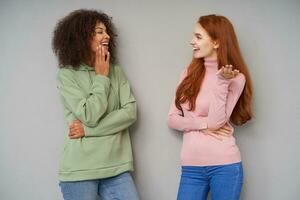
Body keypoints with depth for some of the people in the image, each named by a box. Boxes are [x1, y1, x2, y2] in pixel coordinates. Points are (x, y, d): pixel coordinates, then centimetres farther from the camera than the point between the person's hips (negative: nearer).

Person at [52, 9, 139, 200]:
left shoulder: (117, 72, 9)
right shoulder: (67, 74, -3)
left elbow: (131, 112, -2)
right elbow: (90, 116, -13)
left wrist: (89, 129, -10)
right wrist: (101, 77, -3)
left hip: (117, 167, 3)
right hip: (80, 170, -3)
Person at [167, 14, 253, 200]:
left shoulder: (235, 78, -4)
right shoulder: (189, 73, 8)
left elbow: (216, 121, -14)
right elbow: (172, 119, 5)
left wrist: (221, 81, -20)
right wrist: (203, 124, -10)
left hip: (224, 165, -3)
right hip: (191, 167, 3)